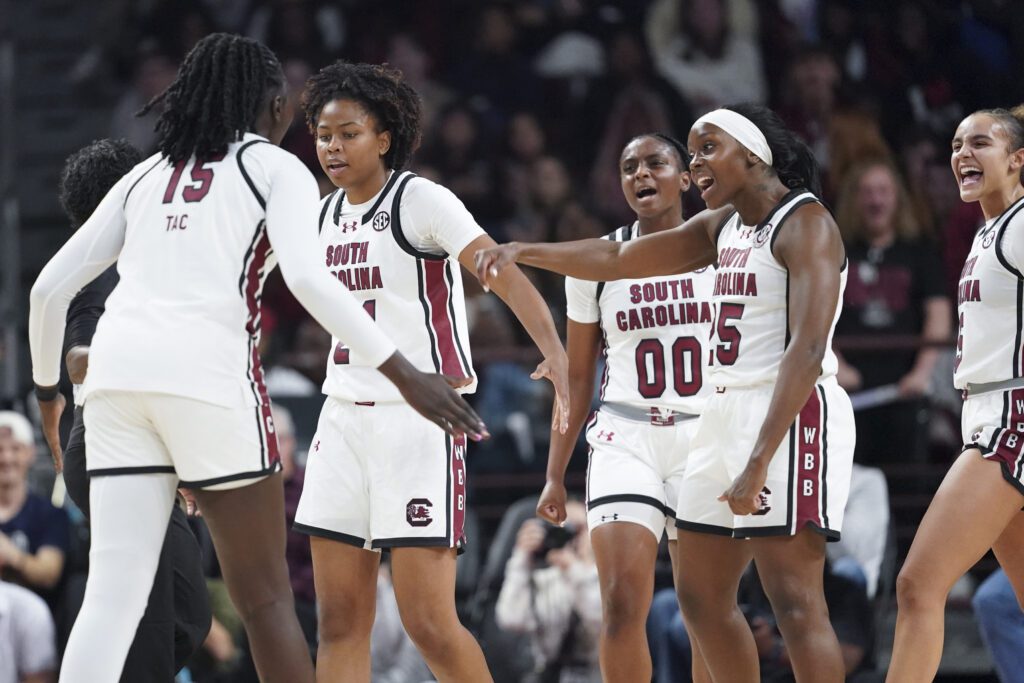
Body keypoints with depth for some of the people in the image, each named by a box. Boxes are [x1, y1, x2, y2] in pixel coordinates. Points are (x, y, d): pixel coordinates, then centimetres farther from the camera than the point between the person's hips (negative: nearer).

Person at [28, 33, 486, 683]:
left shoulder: (145, 176, 24)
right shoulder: (276, 167, 10)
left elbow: (51, 288, 22)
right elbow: (307, 277, -9)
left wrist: (48, 388, 38)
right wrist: (404, 373, -12)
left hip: (117, 368, 4)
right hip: (207, 370, -4)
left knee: (113, 594, -1)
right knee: (265, 597, 5)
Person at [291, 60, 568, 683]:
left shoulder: (421, 200, -10)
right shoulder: (327, 214, 11)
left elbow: (503, 273, -22)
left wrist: (554, 351, -38)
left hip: (420, 418, -7)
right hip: (345, 416, 7)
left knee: (429, 622, -9)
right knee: (340, 624, 3)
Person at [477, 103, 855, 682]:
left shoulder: (805, 223, -12)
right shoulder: (724, 226, 15)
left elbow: (808, 351, -21)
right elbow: (618, 259, 21)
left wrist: (759, 461, -28)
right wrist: (523, 253, 8)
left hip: (791, 418, -10)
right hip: (728, 415, 10)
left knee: (795, 601, -14)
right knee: (701, 595, 12)